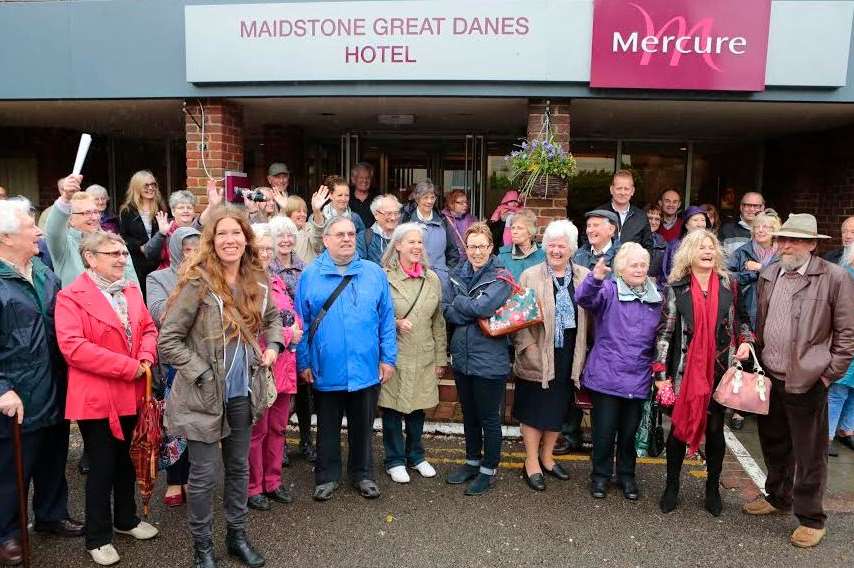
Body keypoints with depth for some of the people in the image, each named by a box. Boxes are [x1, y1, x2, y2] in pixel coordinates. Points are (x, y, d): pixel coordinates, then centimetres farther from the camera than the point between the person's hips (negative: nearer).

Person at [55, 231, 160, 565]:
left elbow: (148, 328, 11)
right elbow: (73, 347, -22)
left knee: (126, 460, 19)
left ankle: (125, 519, 38)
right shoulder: (71, 296, -12)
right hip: (96, 397, -6)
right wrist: (129, 366, -22)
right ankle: (98, 537, 22)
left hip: (131, 394, 6)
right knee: (102, 466, 5)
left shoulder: (131, 290, 9)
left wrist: (146, 358, -11)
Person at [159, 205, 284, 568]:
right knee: (204, 475, 6)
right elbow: (168, 339, -15)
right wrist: (201, 374, -17)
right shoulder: (197, 282, -16)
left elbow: (272, 318, 19)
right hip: (204, 394, -5)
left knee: (239, 467, 18)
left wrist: (272, 345, 2)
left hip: (243, 392, 5)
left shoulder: (257, 281, 1)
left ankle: (237, 536, 36)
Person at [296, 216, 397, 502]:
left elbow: (386, 318, 2)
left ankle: (362, 474, 34)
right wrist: (303, 362, -3)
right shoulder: (310, 275, -1)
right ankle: (326, 476, 33)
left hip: (366, 369, 1)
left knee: (363, 427, 16)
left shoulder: (374, 273, 1)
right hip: (326, 370, -1)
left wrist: (388, 358, -2)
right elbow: (301, 323, 0)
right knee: (328, 428, 16)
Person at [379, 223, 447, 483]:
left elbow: (438, 322, 10)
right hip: (394, 356, -3)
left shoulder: (433, 279, 7)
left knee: (418, 408, 13)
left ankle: (416, 456, 33)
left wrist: (440, 358, 9)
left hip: (423, 357, 4)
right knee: (392, 408, 5)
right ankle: (395, 460, 24)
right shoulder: (384, 277, -8)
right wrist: (395, 322, -18)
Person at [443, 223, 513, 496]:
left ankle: (489, 470, 25)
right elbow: (446, 310, -3)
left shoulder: (500, 276, -10)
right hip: (461, 357, 5)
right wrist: (475, 312, -17)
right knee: (469, 414, 20)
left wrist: (458, 301, -10)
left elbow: (484, 306, -25)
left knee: (489, 417, 8)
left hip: (489, 359, -5)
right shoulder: (458, 274, 5)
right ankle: (472, 461, 38)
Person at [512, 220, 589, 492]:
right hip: (538, 357, -3)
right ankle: (531, 464, 21)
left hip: (569, 357, 4)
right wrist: (528, 347, -16)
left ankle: (546, 456, 34)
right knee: (534, 408, 6)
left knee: (559, 407, 15)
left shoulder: (584, 277, 3)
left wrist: (584, 353, 0)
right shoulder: (531, 276, -5)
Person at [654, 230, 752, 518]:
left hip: (720, 370, 2)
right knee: (680, 426, 7)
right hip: (686, 370, -2)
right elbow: (665, 331, -6)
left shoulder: (728, 284, 3)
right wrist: (661, 373, -11)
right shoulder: (677, 288, -4)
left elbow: (741, 318, 17)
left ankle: (712, 489, 28)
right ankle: (672, 486, 24)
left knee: (715, 429, 10)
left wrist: (745, 341, -3)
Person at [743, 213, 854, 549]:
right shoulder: (768, 275, 7)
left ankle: (811, 518, 23)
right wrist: (756, 361, 9)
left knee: (809, 454, 7)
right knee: (774, 445, 20)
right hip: (768, 378, 5)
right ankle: (777, 497, 40)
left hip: (807, 382, -5)